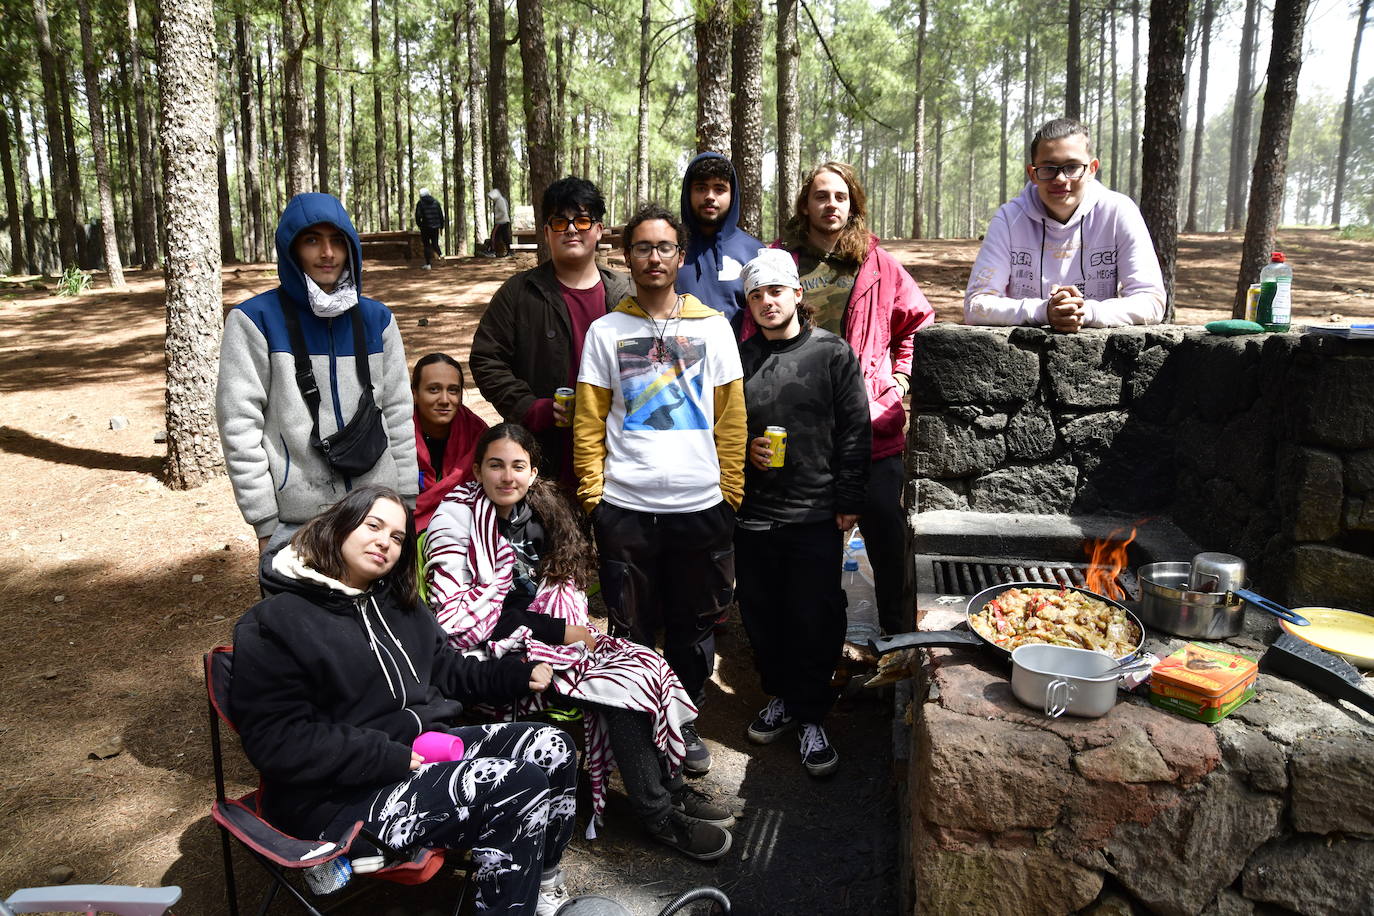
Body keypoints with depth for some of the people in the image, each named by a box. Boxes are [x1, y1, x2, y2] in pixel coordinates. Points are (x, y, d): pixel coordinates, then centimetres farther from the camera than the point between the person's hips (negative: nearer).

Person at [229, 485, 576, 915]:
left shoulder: (397, 605, 14)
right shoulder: (274, 623, -11)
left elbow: (448, 669, 22)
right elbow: (277, 742, -18)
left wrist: (518, 674, 6)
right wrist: (393, 759, -22)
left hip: (426, 749, 9)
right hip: (343, 797, -8)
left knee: (554, 749, -7)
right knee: (520, 790, -23)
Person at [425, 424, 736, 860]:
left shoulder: (540, 510, 9)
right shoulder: (458, 518, -11)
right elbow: (457, 619, -19)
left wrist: (576, 627, -4)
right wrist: (556, 631, -19)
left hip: (542, 634, 7)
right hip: (495, 656, -7)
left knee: (649, 665, -15)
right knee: (623, 683, -21)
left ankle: (672, 787, 1)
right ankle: (659, 814, -7)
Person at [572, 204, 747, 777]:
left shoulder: (713, 327, 6)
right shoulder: (606, 331, 5)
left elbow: (731, 418, 6)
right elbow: (589, 422, 4)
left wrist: (729, 492, 2)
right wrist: (592, 494, -2)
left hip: (700, 507, 1)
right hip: (625, 508, -1)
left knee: (694, 627, 12)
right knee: (631, 629, 8)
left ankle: (685, 724, 31)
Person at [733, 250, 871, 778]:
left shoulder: (832, 353, -1)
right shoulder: (739, 358, 7)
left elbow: (854, 433, -2)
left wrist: (848, 502, -5)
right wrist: (745, 448, -6)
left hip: (815, 515, -3)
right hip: (753, 512, 3)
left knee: (815, 618, 3)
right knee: (761, 612, 12)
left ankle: (811, 716, 19)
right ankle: (780, 696, 33)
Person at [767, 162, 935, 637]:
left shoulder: (877, 263, 7)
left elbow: (919, 320, 16)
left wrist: (899, 379, 7)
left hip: (870, 420, 0)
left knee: (885, 522, 2)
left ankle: (897, 628, 19)